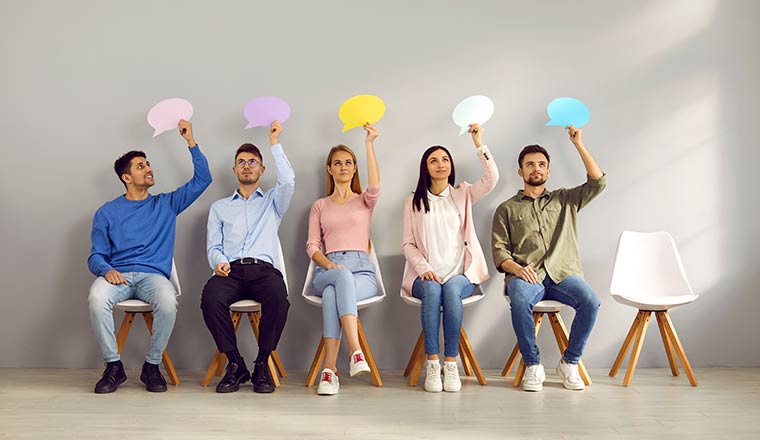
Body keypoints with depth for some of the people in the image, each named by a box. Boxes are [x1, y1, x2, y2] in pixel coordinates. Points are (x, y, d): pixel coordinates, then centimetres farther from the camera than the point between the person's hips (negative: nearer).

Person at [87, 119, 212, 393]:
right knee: (97, 299, -35)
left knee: (168, 302, -35)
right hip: (118, 275, 0)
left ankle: (151, 366, -12)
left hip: (153, 275, 0)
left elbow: (202, 179, 13)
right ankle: (113, 367, -16)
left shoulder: (166, 204, 17)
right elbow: (96, 256, 10)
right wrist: (106, 270, -14)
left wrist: (190, 141, 7)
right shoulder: (107, 213, 15)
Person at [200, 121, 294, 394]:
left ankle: (262, 364, -18)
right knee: (210, 298, -34)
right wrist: (218, 261, -7)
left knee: (278, 299, -36)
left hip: (264, 269, -1)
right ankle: (235, 364, -18)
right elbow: (213, 245, 17)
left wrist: (274, 143, 7)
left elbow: (288, 181, 2)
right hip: (230, 270, 1)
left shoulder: (272, 202, 24)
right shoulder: (220, 207, 28)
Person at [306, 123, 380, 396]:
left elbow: (375, 186, -7)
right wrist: (330, 265, -10)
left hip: (362, 271, 0)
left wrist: (369, 144, -10)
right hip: (327, 271, 1)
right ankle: (356, 353, -49)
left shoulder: (364, 201, 19)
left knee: (332, 294, -36)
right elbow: (312, 246, 11)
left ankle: (329, 369, -40)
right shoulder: (319, 206, 23)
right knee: (343, 275, -39)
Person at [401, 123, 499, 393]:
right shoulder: (413, 202, 13)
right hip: (425, 276, 0)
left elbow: (492, 179, -4)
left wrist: (479, 144, -9)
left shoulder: (462, 194, 14)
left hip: (460, 275, 0)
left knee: (451, 290, -34)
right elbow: (407, 243, 7)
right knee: (432, 289, -34)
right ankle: (432, 363, -30)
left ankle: (451, 363, -27)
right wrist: (424, 267, -11)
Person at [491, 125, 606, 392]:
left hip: (562, 272, 2)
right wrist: (517, 268, -13)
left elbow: (598, 182, 10)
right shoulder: (507, 209, 17)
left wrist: (578, 144, 7)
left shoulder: (565, 200, 23)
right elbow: (499, 252, 8)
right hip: (525, 275, -1)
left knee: (590, 301, -29)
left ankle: (569, 363, -10)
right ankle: (533, 366, -18)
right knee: (520, 299, -37)